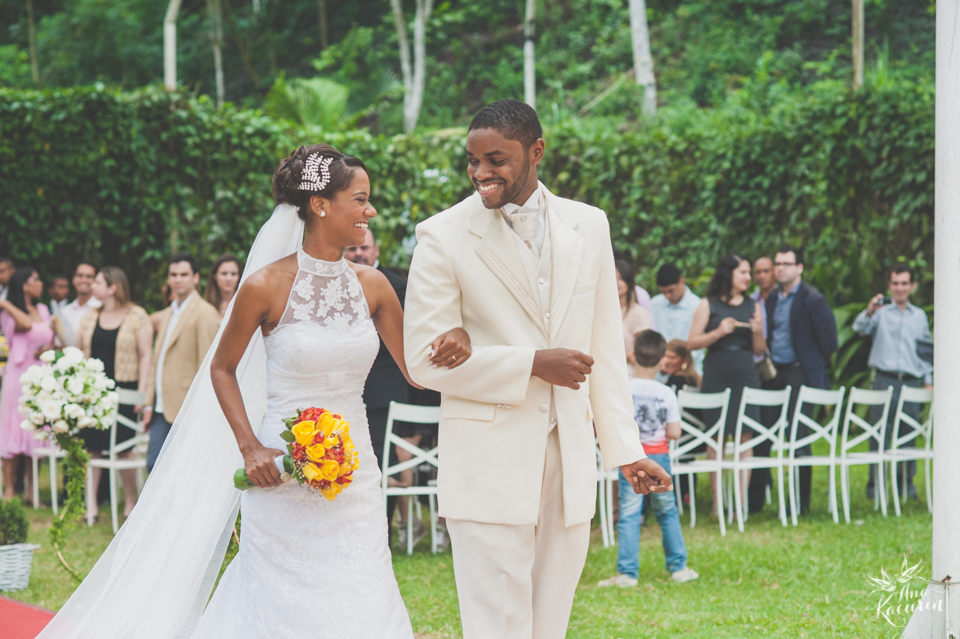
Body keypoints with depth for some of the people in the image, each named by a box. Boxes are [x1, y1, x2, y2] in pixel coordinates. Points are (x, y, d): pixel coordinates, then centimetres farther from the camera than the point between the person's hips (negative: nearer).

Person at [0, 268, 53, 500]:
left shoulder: (43, 310, 13)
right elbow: (25, 324, -24)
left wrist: (47, 349, -3)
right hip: (19, 375, -6)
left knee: (36, 432, 7)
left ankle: (31, 489, 13)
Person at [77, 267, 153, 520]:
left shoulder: (136, 316, -1)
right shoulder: (90, 317, 12)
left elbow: (145, 356, -3)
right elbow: (80, 353, 15)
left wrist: (142, 392, -9)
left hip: (123, 389, -4)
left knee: (124, 448, -1)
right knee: (90, 447, 1)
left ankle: (130, 503, 12)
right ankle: (90, 505, 5)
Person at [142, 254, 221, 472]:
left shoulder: (205, 314, -8)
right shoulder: (167, 314, 19)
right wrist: (149, 404, 15)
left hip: (187, 408, -8)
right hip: (163, 409, 8)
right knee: (154, 465, 7)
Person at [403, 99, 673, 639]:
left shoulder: (589, 226, 9)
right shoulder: (443, 237, -4)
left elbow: (605, 350, 12)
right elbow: (425, 361, -7)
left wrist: (626, 451, 10)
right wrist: (532, 365, -14)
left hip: (570, 466, 4)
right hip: (489, 467, -4)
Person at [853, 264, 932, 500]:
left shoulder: (920, 316, 14)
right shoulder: (882, 311, 4)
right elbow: (860, 328, -14)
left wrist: (928, 380, 14)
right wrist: (869, 312, -34)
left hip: (912, 382, 3)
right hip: (885, 380, -3)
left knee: (909, 434, 5)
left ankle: (906, 481, 16)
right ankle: (875, 483, 3)